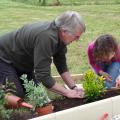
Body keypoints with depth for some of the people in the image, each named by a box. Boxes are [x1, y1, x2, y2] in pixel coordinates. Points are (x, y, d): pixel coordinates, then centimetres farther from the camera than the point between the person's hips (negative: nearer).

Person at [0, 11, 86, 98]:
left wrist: (73, 87, -8)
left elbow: (61, 65, 0)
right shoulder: (46, 37, -38)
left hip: (22, 62, 9)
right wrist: (67, 92, -28)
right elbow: (43, 76, -36)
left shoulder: (60, 36, -11)